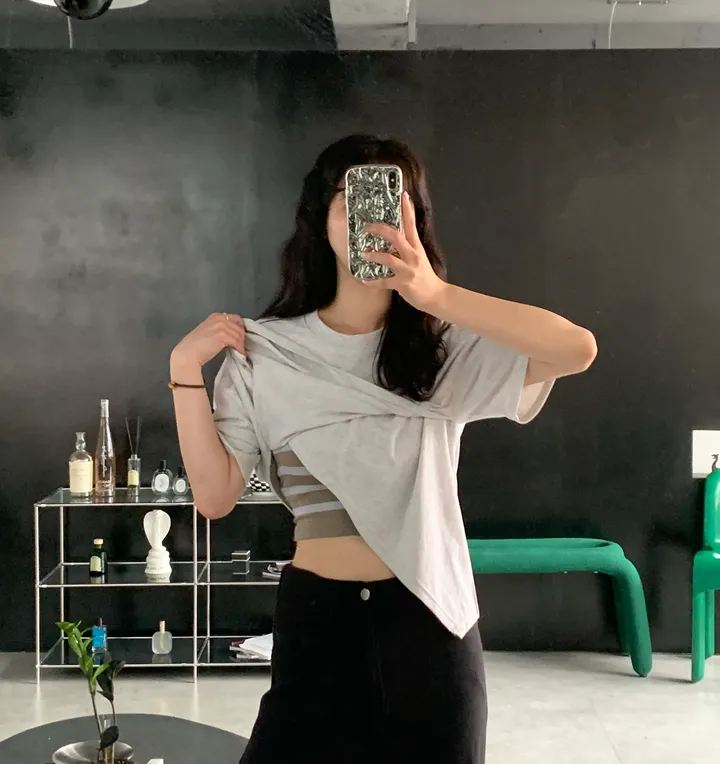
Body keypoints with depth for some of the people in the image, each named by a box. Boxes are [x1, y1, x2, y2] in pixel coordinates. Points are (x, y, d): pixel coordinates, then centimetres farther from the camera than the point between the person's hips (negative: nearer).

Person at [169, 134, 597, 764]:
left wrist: (439, 296, -31)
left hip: (430, 616, 1)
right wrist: (186, 370, -11)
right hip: (317, 616, 0)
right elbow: (215, 495, -4)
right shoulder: (264, 352, -2)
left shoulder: (447, 344, -4)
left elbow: (578, 351, -21)